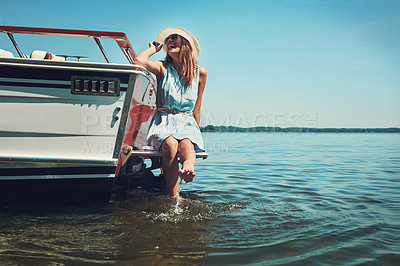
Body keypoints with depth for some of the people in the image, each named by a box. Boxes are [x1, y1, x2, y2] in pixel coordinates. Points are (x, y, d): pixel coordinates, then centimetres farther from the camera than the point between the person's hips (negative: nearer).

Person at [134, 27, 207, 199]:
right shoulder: (163, 68, 9)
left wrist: (196, 131, 14)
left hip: (186, 122, 1)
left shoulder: (200, 73, 11)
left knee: (186, 143, -35)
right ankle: (173, 198, -39)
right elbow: (139, 61, -13)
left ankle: (189, 166, -68)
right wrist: (153, 49, 6)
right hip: (163, 122, -1)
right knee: (170, 144, -35)